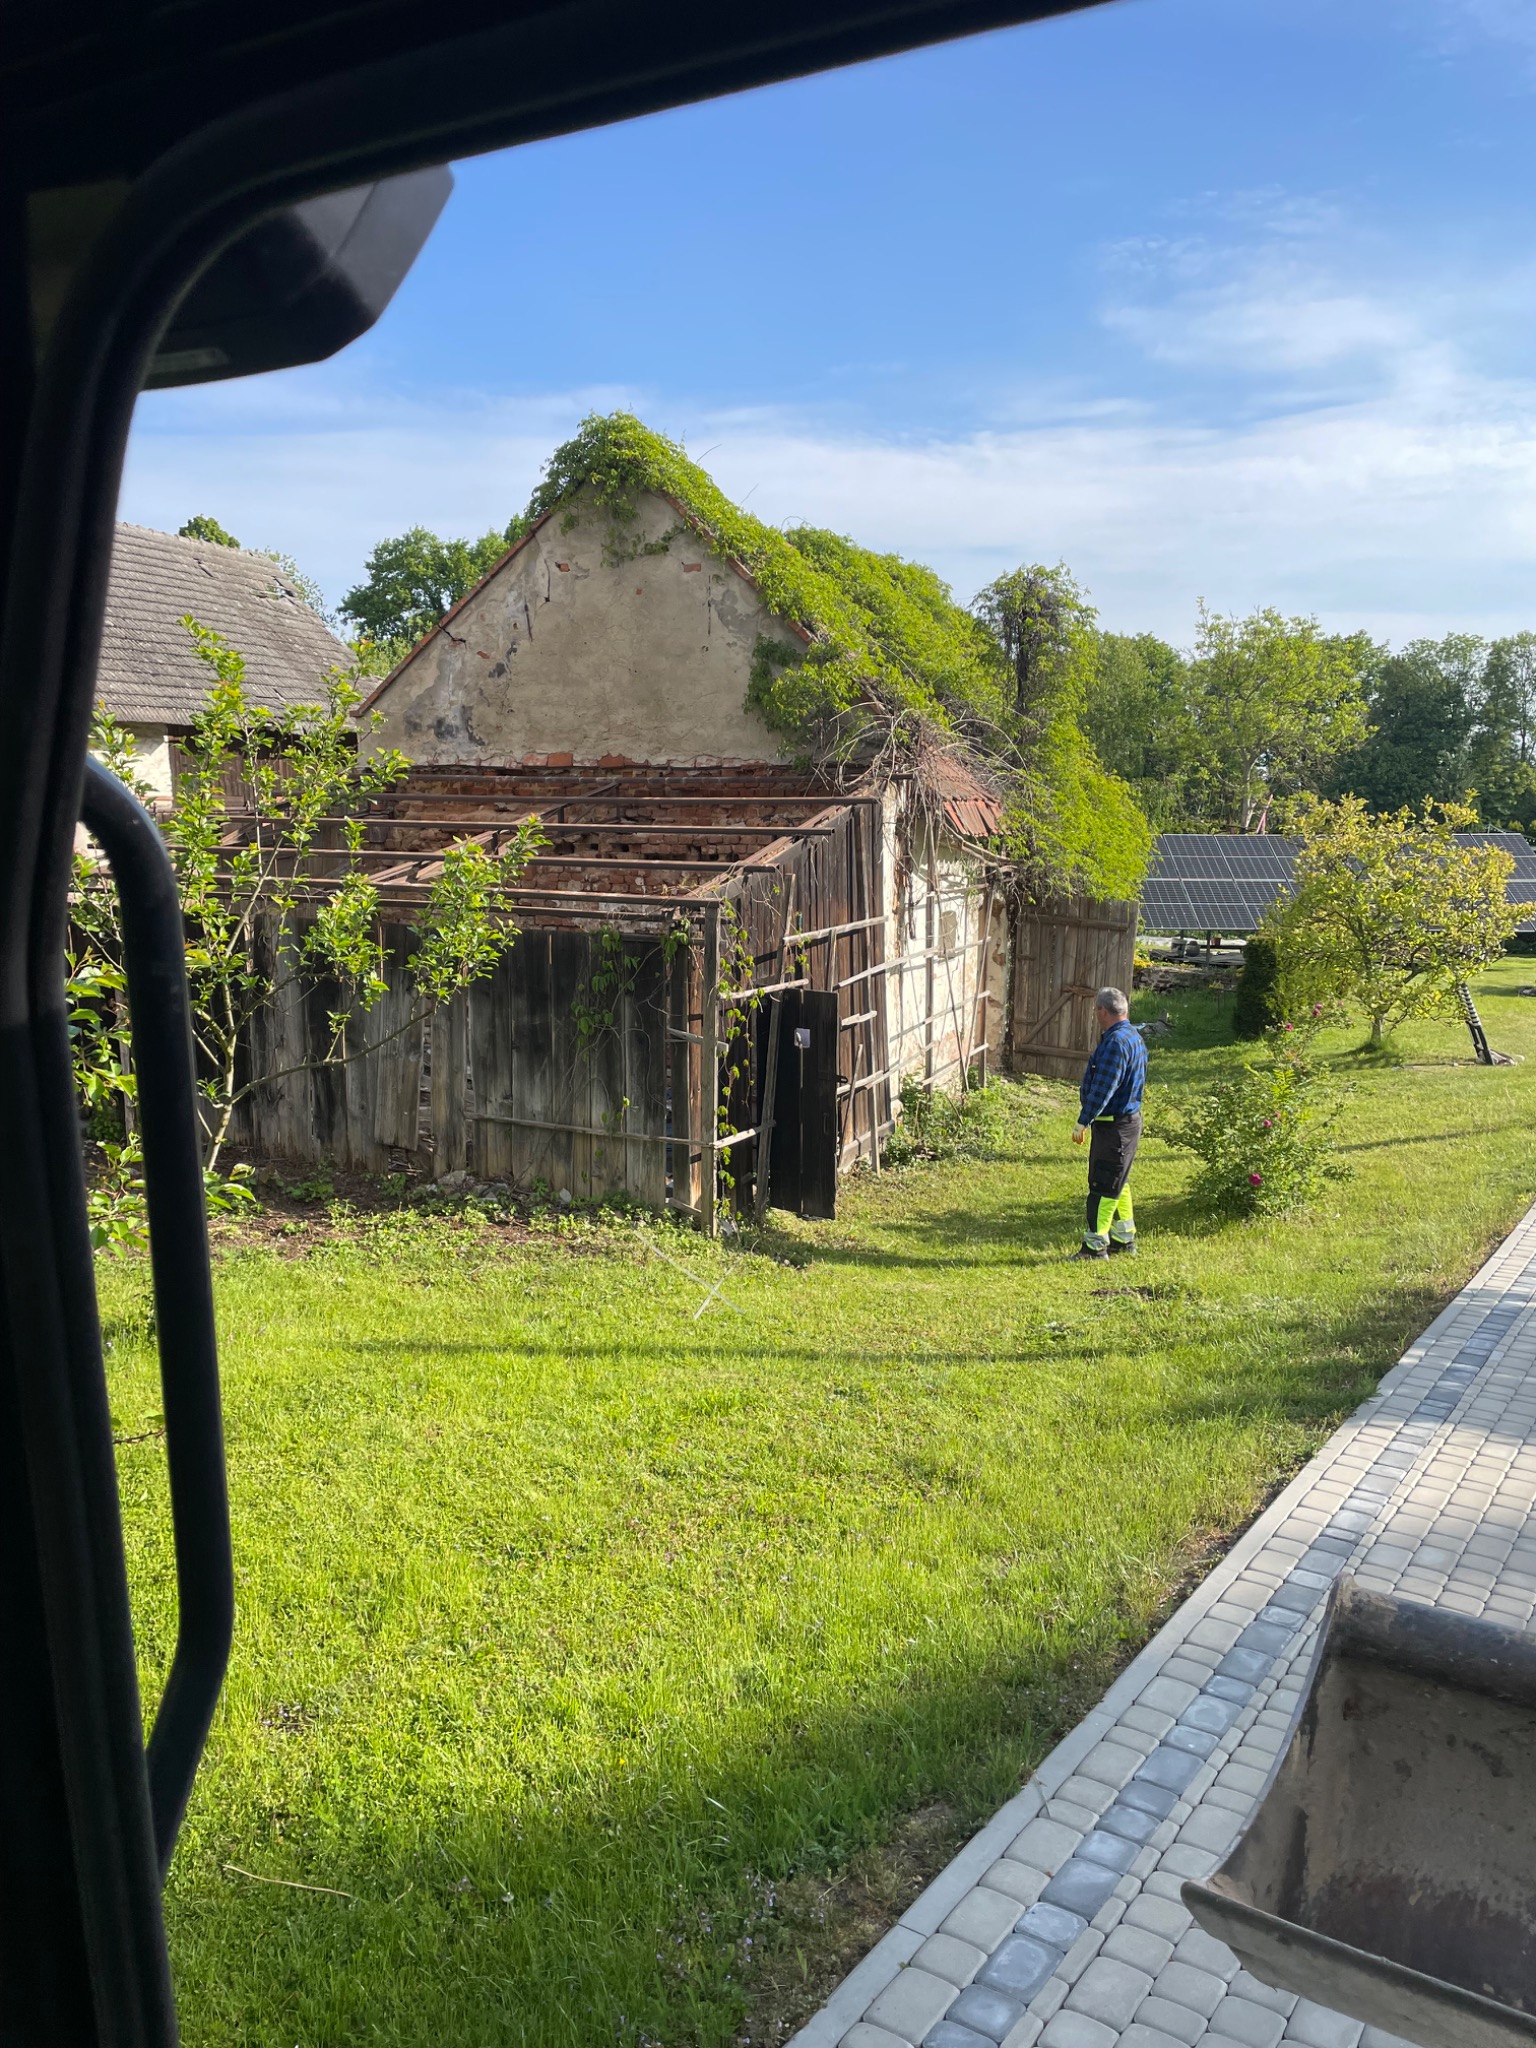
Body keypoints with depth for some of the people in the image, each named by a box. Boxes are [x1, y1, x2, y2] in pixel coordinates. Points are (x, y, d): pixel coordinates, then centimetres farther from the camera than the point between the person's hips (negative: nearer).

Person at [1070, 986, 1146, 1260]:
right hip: (1127, 1121, 11)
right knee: (1117, 1183, 19)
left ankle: (1095, 1245, -1)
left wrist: (1083, 1122, -21)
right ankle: (1125, 1238, 28)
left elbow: (1102, 1089, -25)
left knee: (1103, 1186, -5)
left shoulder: (1115, 1042, -21)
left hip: (1114, 1126, -11)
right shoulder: (1134, 1038, 12)